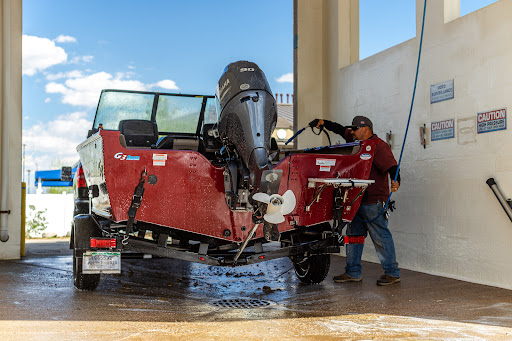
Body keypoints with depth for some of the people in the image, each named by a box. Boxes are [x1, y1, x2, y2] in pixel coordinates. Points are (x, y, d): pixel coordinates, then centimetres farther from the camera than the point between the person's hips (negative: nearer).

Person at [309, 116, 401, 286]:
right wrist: (323, 123, 26)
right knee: (353, 234, 12)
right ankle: (353, 272, 20)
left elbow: (391, 165, -24)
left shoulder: (378, 146, -12)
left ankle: (392, 273, 5)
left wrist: (395, 180, -42)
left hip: (374, 201, -10)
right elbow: (342, 130, 30)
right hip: (357, 199, 10)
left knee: (381, 236, -4)